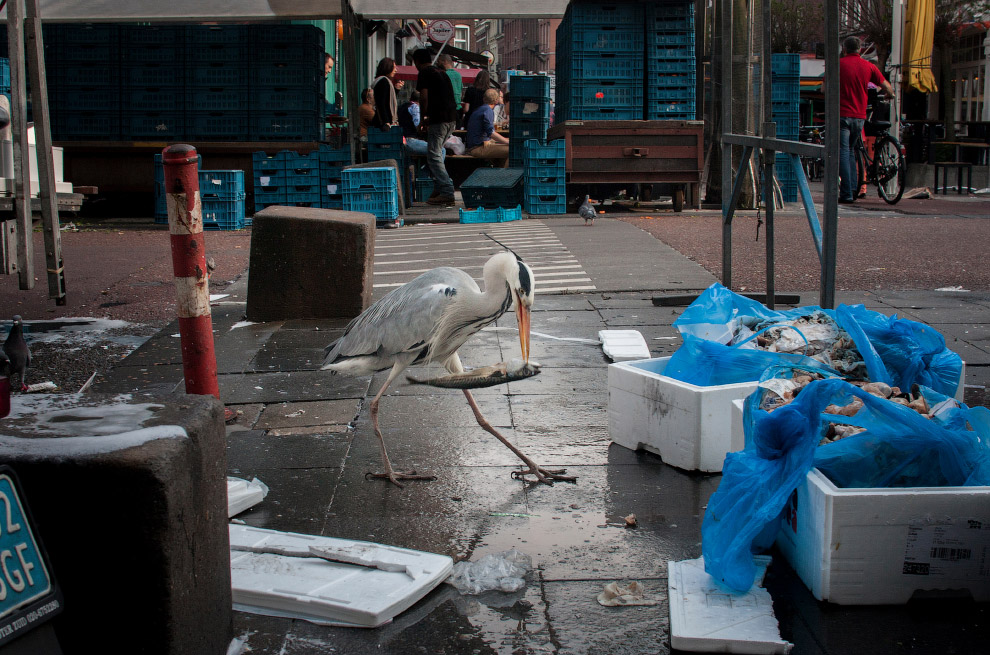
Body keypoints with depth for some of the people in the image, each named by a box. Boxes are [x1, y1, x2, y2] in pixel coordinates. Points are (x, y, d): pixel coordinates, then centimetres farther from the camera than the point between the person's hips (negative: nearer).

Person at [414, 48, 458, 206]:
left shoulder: (424, 73, -3)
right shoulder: (441, 73, 22)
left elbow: (424, 97, -12)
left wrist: (422, 119, -1)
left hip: (439, 119, -9)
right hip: (452, 118, 9)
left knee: (434, 156, -7)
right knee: (437, 153, 18)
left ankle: (447, 193, -14)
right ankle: (439, 190, 18)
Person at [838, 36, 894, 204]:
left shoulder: (839, 64, -3)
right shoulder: (868, 66, 6)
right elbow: (887, 87, 9)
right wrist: (890, 94, 31)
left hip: (842, 114, -4)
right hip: (860, 116, 4)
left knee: (843, 152, -2)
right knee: (851, 151, 19)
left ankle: (846, 194, -8)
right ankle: (853, 189, 15)